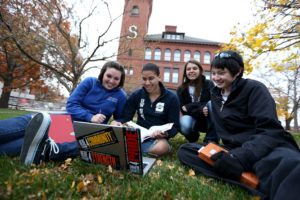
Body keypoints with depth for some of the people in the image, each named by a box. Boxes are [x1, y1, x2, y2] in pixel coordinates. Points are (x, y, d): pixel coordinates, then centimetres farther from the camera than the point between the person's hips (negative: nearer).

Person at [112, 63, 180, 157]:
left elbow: (174, 126, -5)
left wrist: (165, 133, -28)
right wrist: (118, 123, -24)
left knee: (161, 148, -36)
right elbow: (125, 117, 0)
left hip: (158, 137, 0)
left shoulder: (171, 98, -4)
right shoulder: (136, 95, 3)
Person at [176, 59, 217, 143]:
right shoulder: (181, 89, -3)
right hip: (193, 118, 1)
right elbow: (183, 110, -9)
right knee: (184, 124, -34)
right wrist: (200, 111, -28)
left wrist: (190, 106, -21)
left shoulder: (209, 84, -7)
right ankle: (193, 138, 4)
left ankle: (212, 140, -19)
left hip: (208, 120, 0)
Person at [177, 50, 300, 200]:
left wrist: (242, 157, -31)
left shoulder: (254, 89, -6)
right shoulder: (216, 95, 12)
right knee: (184, 150, -17)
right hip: (235, 149, 8)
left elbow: (271, 130, -18)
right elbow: (217, 127, 20)